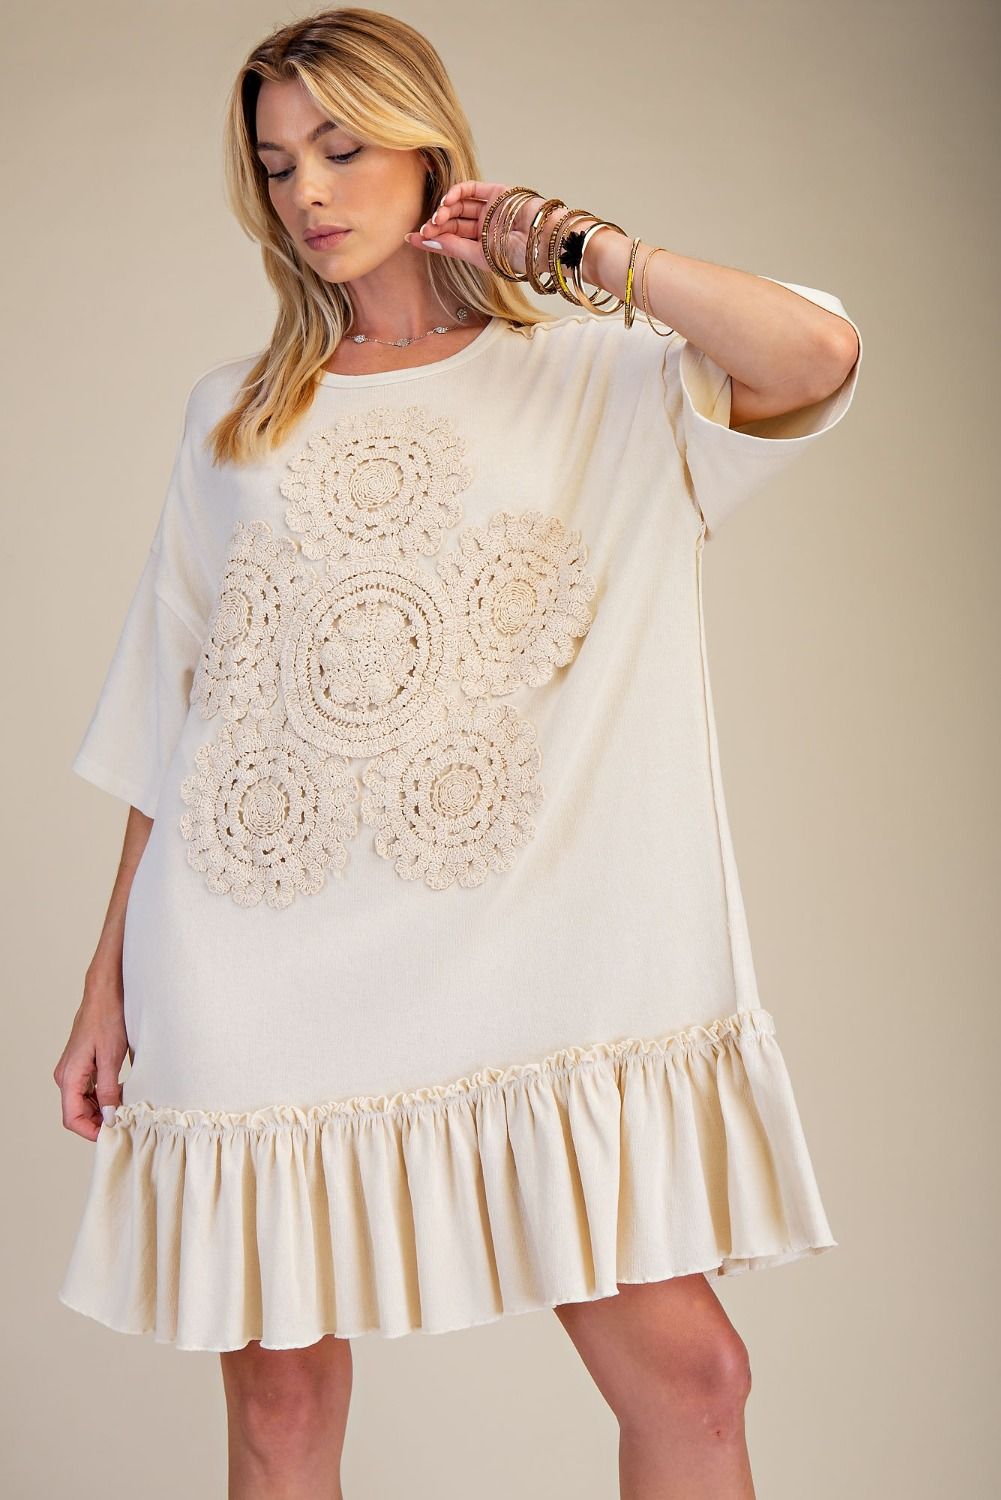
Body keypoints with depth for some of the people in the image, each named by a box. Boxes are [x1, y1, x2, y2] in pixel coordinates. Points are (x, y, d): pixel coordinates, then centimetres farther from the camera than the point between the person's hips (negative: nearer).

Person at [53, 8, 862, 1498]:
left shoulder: (598, 378, 7)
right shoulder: (235, 414, 14)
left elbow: (817, 355, -14)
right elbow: (171, 720, 14)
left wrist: (574, 247, -2)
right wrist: (107, 982, 10)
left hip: (535, 969, -1)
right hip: (259, 974, 2)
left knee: (687, 1371, -5)